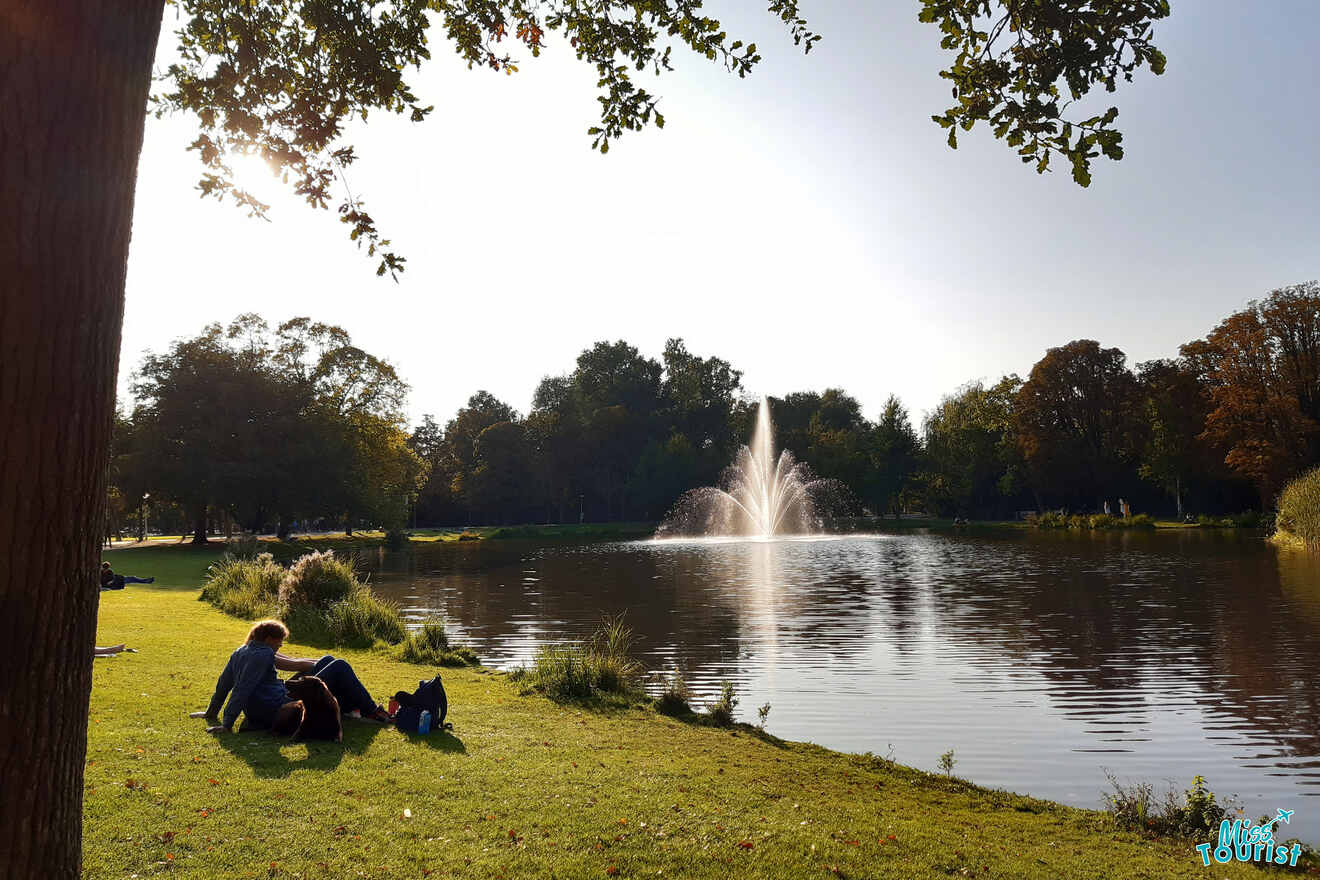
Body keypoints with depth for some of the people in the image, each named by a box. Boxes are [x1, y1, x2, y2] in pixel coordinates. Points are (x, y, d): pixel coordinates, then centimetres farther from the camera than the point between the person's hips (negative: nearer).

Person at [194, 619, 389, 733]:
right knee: (339, 667, -7)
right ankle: (371, 711, 2)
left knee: (328, 661, 16)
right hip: (280, 713, -11)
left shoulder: (240, 652, 10)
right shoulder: (263, 655, -19)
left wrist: (212, 712, 30)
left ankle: (350, 707, 25)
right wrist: (227, 725, -24)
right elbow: (242, 690, -24)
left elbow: (223, 683, 18)